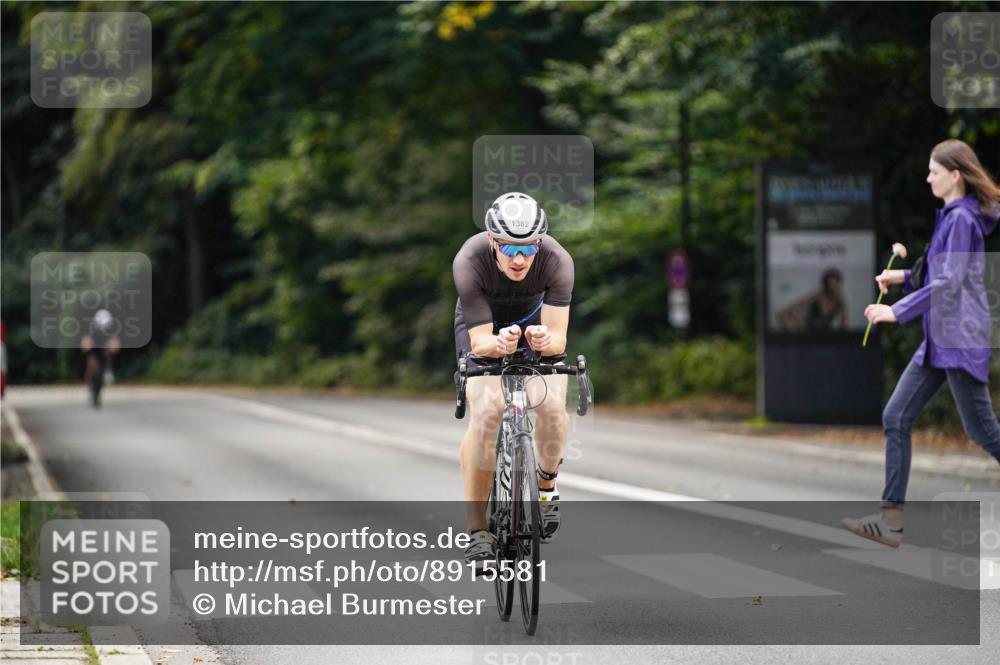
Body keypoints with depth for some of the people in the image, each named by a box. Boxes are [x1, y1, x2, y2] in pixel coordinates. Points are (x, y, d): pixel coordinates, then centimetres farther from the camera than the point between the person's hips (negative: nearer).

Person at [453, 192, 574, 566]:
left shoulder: (557, 261, -34)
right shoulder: (470, 262, -36)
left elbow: (558, 339, -32)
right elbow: (479, 341, -33)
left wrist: (544, 339, -55)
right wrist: (498, 344, -56)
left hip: (534, 321, 1)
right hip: (482, 324, -1)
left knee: (551, 405, -24)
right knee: (486, 412, -23)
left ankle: (547, 486, 8)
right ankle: (477, 530, -14)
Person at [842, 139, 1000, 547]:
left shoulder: (962, 219, -14)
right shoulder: (950, 217, 14)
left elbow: (950, 282, -22)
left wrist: (898, 312, -21)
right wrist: (904, 278, 11)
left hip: (960, 341, -10)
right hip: (938, 342, 10)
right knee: (896, 418, 3)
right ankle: (891, 520, 2)